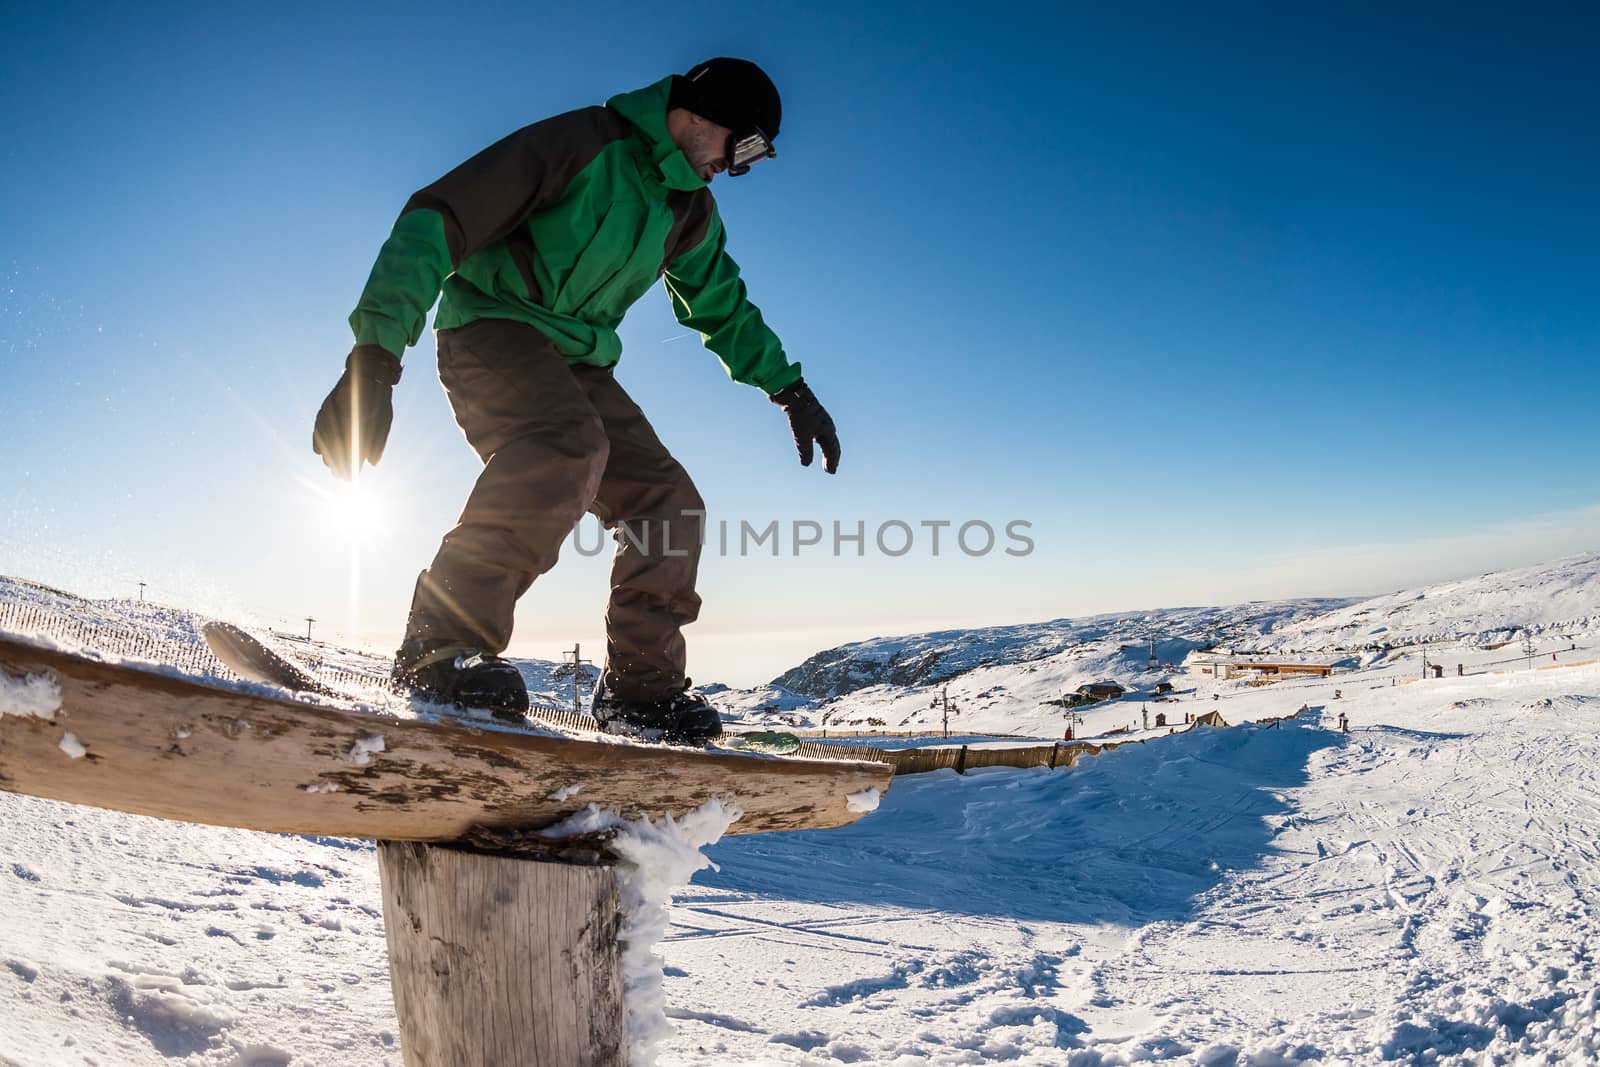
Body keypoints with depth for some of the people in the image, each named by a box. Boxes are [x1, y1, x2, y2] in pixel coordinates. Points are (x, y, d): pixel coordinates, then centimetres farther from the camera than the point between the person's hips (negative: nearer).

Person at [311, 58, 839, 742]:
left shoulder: (691, 211, 12)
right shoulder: (581, 142, -13)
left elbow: (722, 307, 27)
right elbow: (437, 220, -20)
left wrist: (789, 387, 16)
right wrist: (376, 356, -31)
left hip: (575, 361, 8)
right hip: (491, 328, -7)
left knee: (668, 502, -6)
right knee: (571, 443, -37)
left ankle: (641, 687, 2)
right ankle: (443, 645, -35)